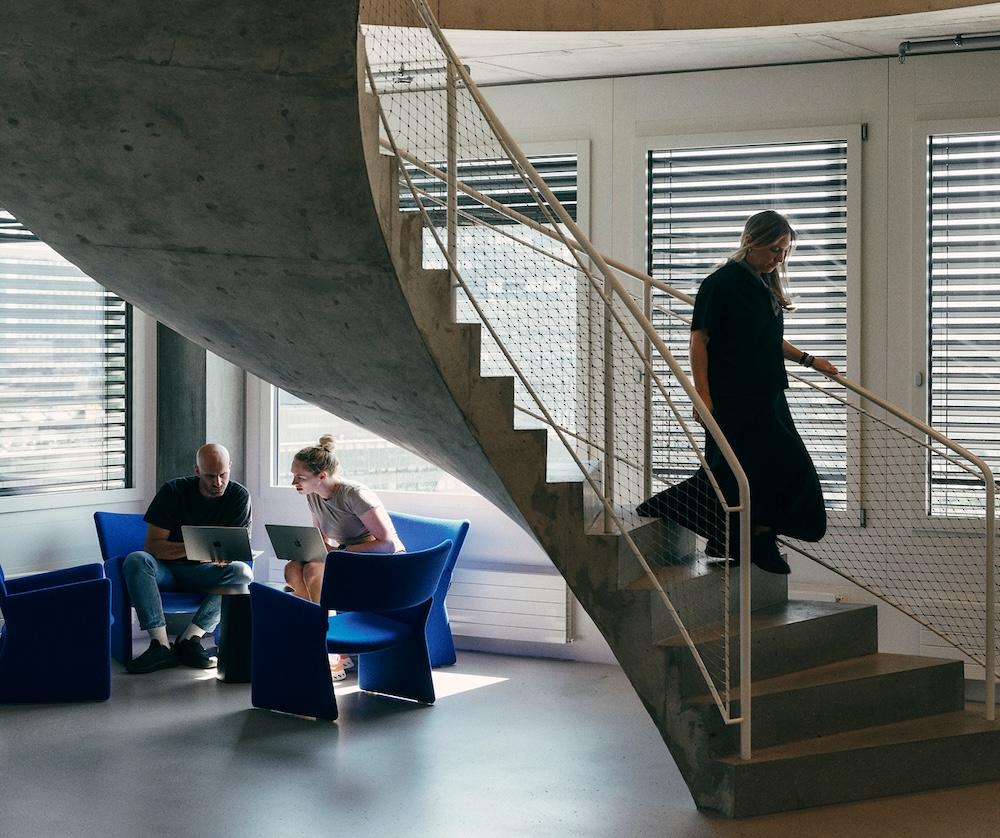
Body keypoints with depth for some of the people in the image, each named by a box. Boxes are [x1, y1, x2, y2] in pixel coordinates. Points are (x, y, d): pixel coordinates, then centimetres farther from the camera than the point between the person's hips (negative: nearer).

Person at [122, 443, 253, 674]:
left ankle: (189, 639, -29)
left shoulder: (239, 495, -4)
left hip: (203, 571, 1)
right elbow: (152, 545, -15)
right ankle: (160, 645, -36)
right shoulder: (173, 491, -9)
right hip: (166, 569, -1)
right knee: (136, 560, -33)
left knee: (242, 572, -29)